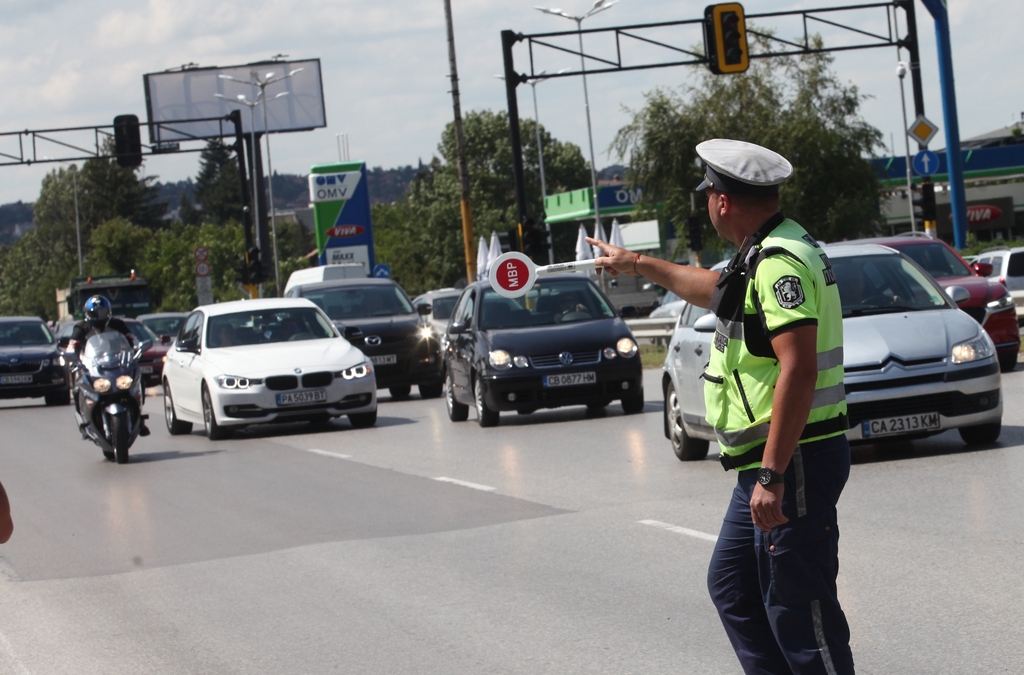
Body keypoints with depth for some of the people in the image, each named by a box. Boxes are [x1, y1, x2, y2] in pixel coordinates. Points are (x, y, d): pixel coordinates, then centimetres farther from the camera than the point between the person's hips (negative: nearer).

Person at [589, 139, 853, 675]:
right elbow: (715, 290, 39)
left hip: (793, 463, -11)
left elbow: (799, 369, -27)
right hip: (768, 466, 11)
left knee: (796, 608, -9)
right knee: (732, 587, 17)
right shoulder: (763, 255, 16)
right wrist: (639, 265, 51)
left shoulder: (779, 263, -18)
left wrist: (772, 475, -29)